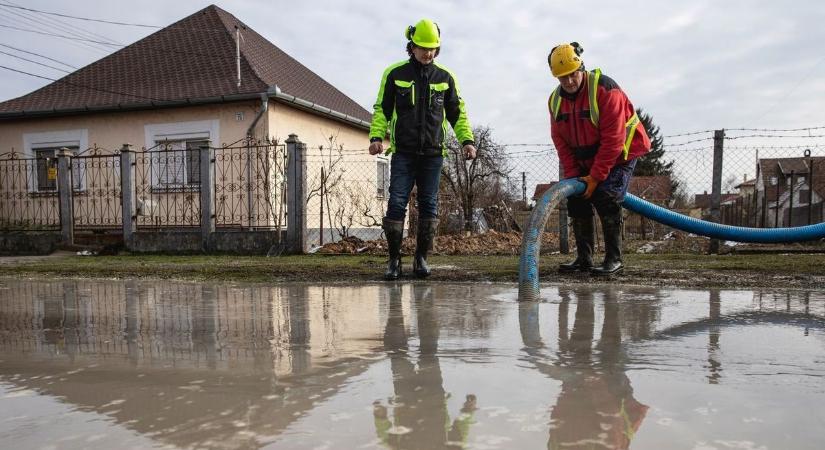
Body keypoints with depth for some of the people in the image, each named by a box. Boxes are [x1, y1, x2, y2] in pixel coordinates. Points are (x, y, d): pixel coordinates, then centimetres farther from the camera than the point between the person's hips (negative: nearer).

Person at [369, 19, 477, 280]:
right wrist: (376, 137, -7)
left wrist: (467, 140, 2)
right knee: (396, 204, -7)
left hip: (433, 153, 2)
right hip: (403, 153, -1)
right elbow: (382, 109, 8)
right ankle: (394, 259, 2)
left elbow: (457, 113, 15)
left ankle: (421, 258, 13)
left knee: (429, 205, 2)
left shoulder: (445, 77, 11)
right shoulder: (394, 74, 6)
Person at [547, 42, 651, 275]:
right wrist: (572, 175, -11)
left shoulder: (605, 89, -24)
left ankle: (614, 259, -10)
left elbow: (613, 140, -27)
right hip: (585, 160, 7)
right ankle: (584, 258, 9)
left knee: (606, 199, -20)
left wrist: (595, 177, -26)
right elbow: (560, 142, -2)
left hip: (619, 155, -7)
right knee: (576, 200, 0)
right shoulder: (555, 100, -4)